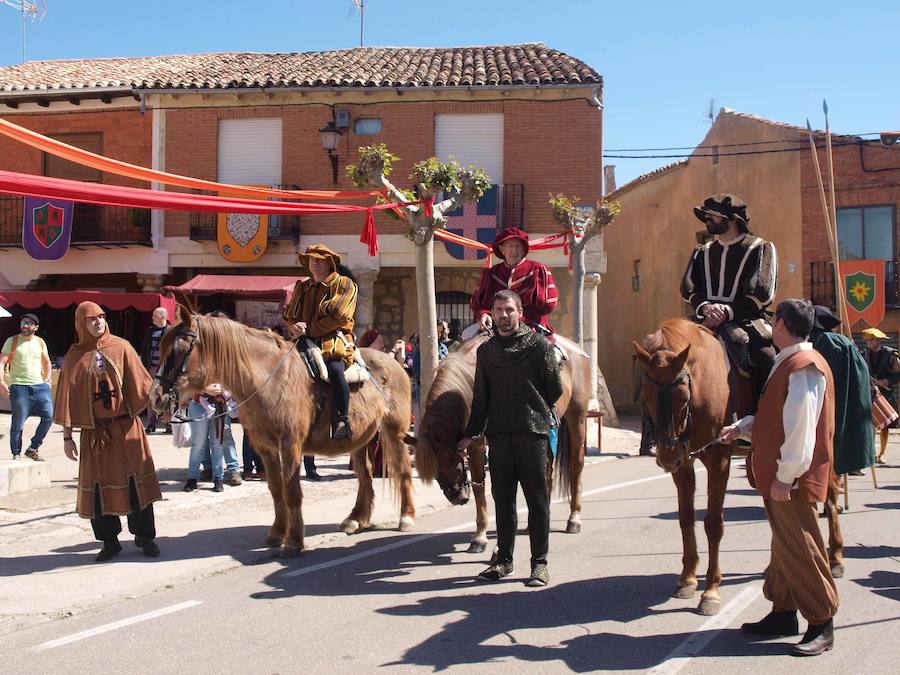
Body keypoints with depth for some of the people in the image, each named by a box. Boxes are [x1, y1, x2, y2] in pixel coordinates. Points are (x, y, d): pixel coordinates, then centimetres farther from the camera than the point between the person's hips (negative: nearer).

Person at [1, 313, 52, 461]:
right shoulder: (12, 341, 1)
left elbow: (46, 361, 27)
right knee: (18, 422, -4)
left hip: (40, 386, 4)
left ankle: (33, 449, 8)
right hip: (19, 387, -4)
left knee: (49, 416, -6)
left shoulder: (40, 342, 12)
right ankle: (16, 454, 10)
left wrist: (47, 379, 14)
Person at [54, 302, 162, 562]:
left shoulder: (121, 347, 2)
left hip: (127, 424, 0)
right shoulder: (75, 356, 3)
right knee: (99, 484, 4)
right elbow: (67, 397, 4)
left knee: (136, 480, 1)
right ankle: (109, 541, 16)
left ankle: (144, 535, 13)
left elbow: (140, 382, 1)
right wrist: (67, 436, 3)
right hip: (94, 430, 0)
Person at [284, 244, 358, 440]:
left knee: (334, 369, -36)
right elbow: (289, 315, 23)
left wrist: (308, 329, -10)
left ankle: (342, 421, -29)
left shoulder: (344, 284, 6)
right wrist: (294, 328, -3)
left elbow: (338, 316, -7)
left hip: (335, 343, -5)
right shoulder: (302, 287, 23)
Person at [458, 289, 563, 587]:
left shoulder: (539, 345, -1)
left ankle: (539, 563, 7)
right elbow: (481, 396, 14)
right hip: (498, 435, 4)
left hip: (532, 433, -4)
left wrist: (535, 412, 8)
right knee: (502, 499, 10)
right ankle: (504, 560, 20)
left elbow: (555, 390, 2)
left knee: (537, 500, 1)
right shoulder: (486, 350, 12)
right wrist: (470, 433, 10)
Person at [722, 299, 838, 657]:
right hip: (776, 475, 10)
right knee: (784, 544, 17)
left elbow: (801, 427, -23)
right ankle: (784, 612, 28)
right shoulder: (788, 364, 14)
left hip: (792, 480, -10)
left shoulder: (804, 367, -19)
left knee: (800, 548, -4)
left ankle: (822, 625, 5)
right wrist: (742, 427, 9)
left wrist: (786, 476, -22)